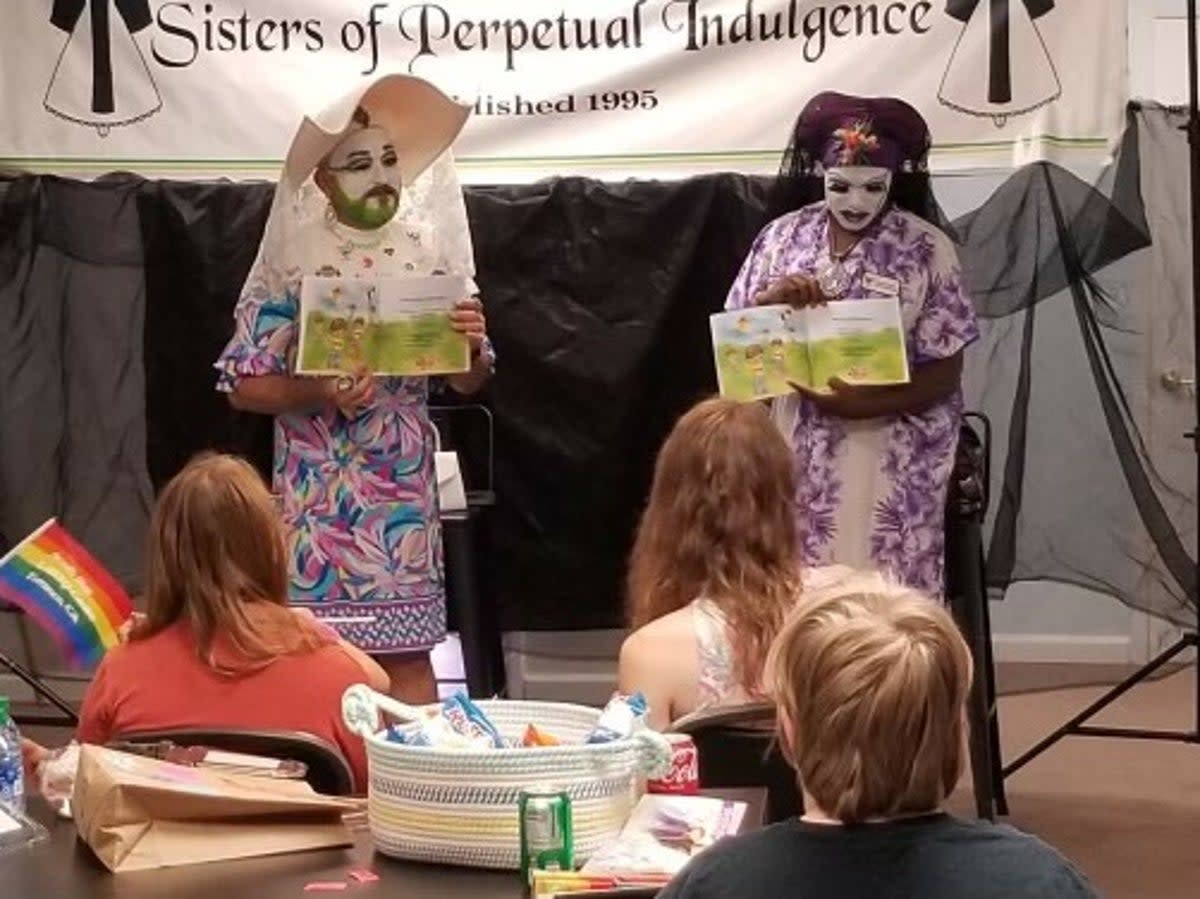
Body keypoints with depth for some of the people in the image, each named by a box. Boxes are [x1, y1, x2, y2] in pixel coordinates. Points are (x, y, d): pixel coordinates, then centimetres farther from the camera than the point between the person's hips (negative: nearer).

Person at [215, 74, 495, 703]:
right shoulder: (291, 266, -5)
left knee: (407, 651, 2)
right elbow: (243, 387, -3)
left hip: (402, 488, 2)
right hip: (317, 491, -2)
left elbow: (468, 382, 7)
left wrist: (471, 346, -15)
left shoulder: (427, 256, 2)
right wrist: (317, 393, -19)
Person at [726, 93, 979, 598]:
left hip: (887, 462, -2)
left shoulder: (927, 249, -5)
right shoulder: (784, 236, 3)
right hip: (797, 453, 3)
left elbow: (946, 372, -6)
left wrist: (864, 403, -21)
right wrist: (772, 300, -14)